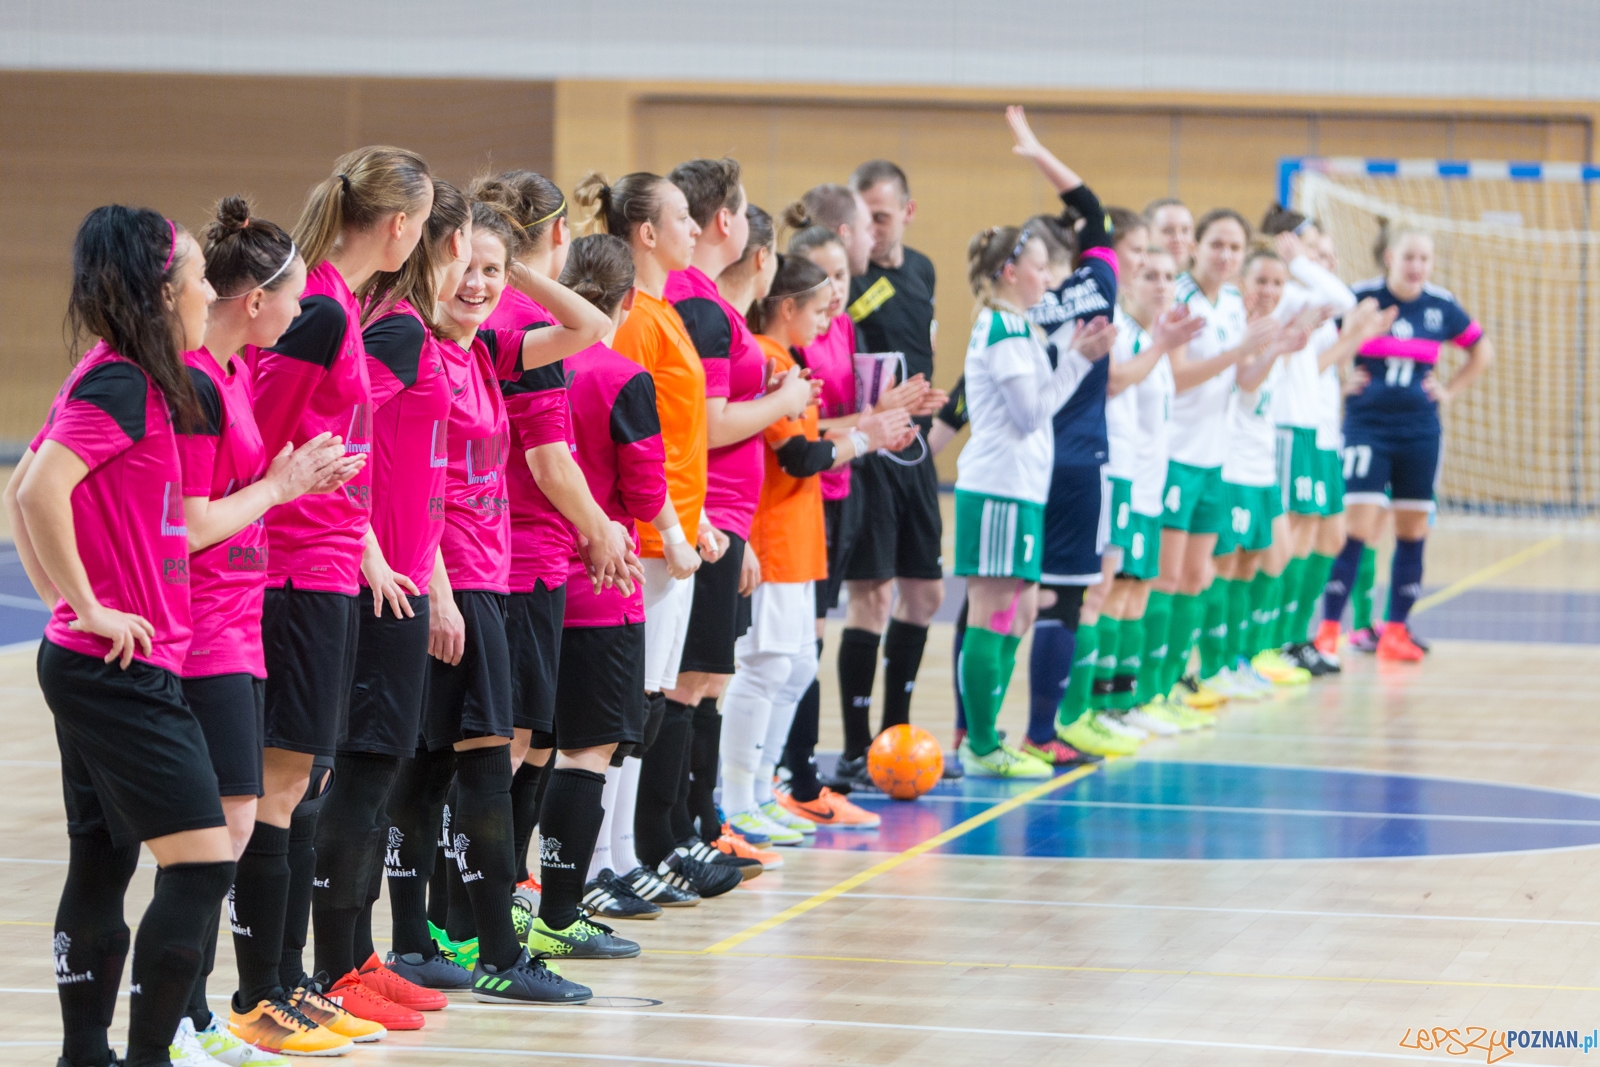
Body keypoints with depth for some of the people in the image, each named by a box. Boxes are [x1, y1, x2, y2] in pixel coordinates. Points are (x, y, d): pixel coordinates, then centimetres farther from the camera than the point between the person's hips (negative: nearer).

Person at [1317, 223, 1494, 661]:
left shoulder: (1441, 306, 2)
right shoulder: (1361, 298, -7)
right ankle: (1328, 629, -9)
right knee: (1358, 527, -12)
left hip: (1420, 430, 4)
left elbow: (1482, 351, 18)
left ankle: (1396, 631, 14)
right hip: (1368, 425, -4)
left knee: (1413, 529, 6)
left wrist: (1450, 391, 8)